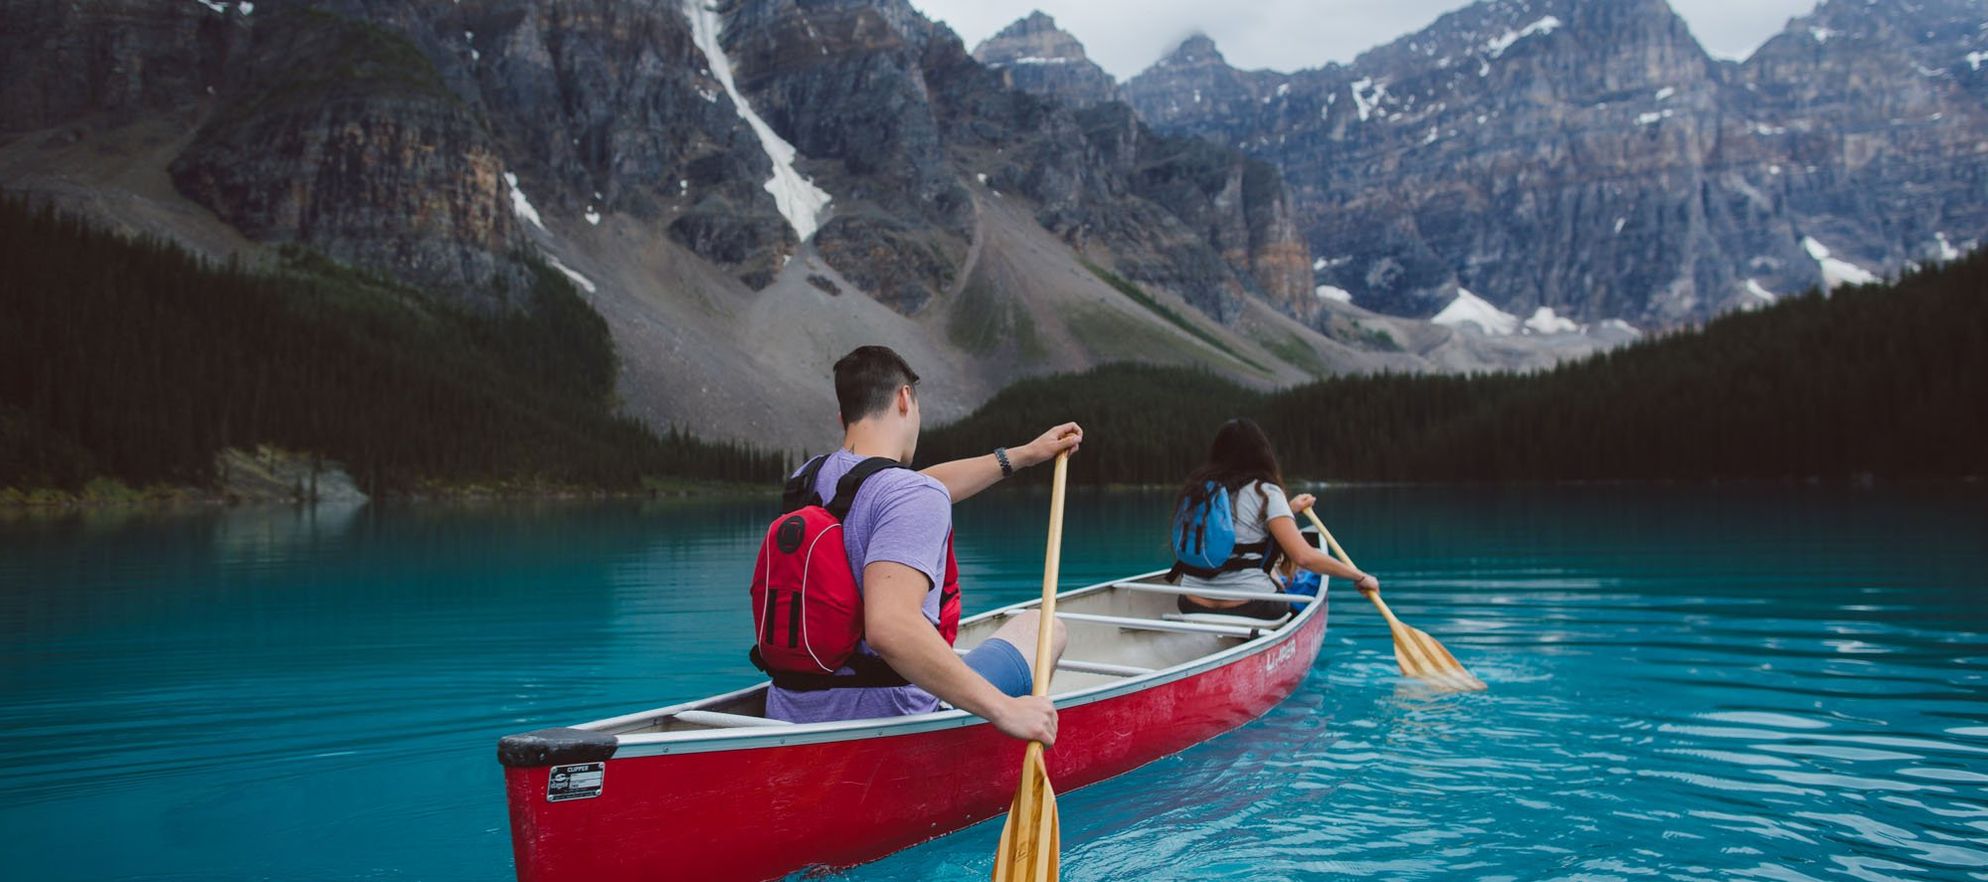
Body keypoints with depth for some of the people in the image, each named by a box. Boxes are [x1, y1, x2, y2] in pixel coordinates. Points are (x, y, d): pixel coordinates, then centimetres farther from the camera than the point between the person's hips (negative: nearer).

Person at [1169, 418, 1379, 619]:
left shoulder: (1193, 488, 9)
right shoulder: (1264, 492, -7)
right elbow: (1304, 556, -16)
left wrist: (1288, 510, 28)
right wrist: (1359, 577, -4)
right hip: (1250, 610, -6)